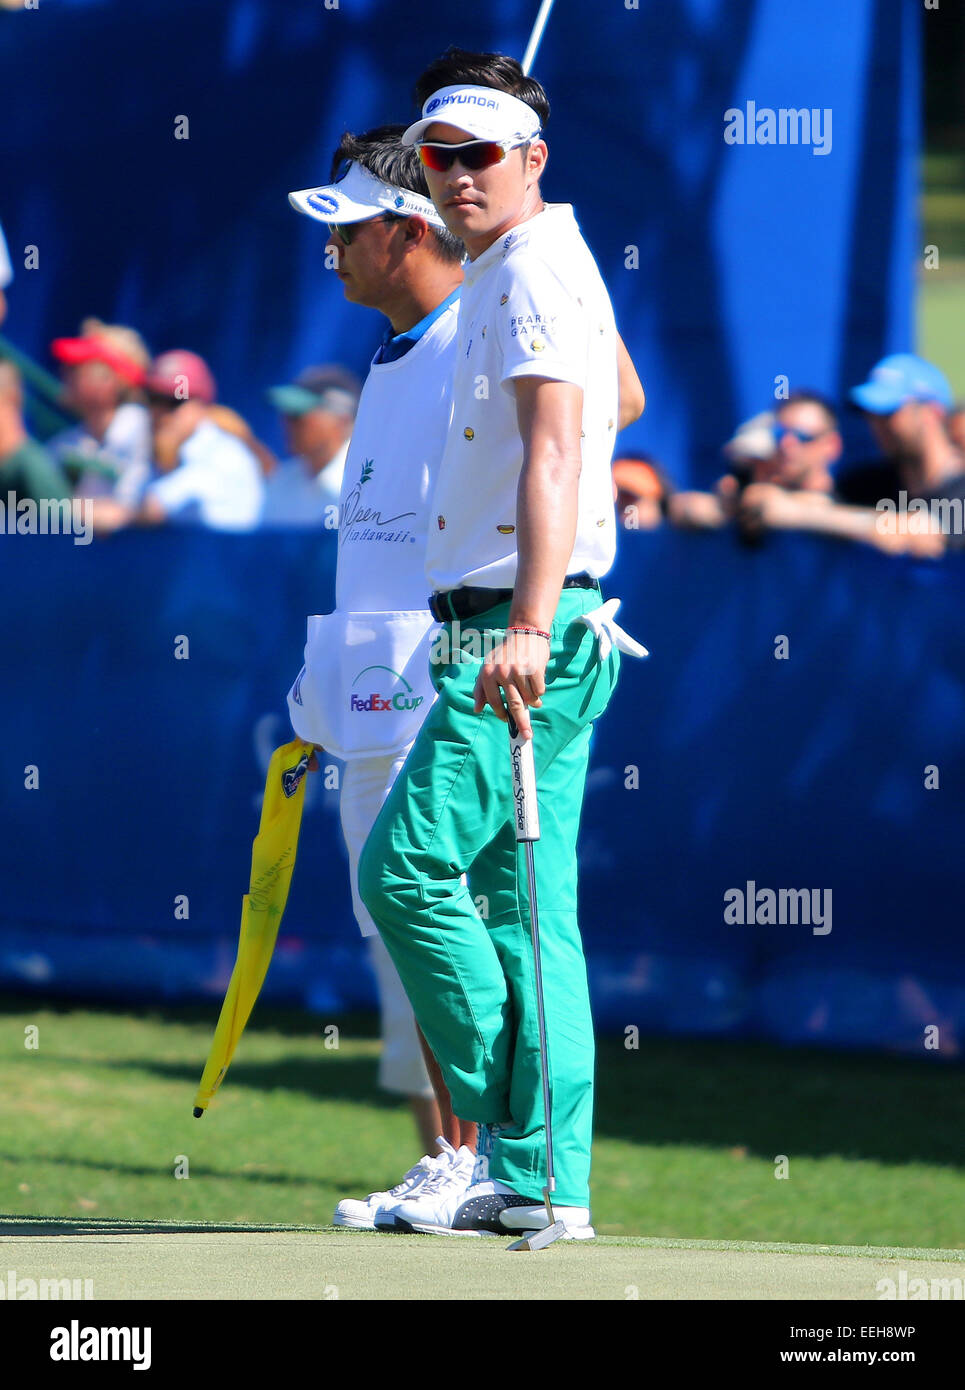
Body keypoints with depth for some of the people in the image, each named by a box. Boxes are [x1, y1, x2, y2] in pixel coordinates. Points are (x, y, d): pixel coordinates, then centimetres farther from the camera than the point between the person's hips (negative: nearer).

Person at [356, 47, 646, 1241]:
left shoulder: (536, 271, -11)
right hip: (511, 631, 10)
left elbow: (554, 449, -25)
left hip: (528, 632, -10)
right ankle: (539, 1177, 5)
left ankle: (515, 1134, -7)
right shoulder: (510, 271, 21)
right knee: (523, 901, 6)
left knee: (408, 866, -11)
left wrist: (528, 624, -36)